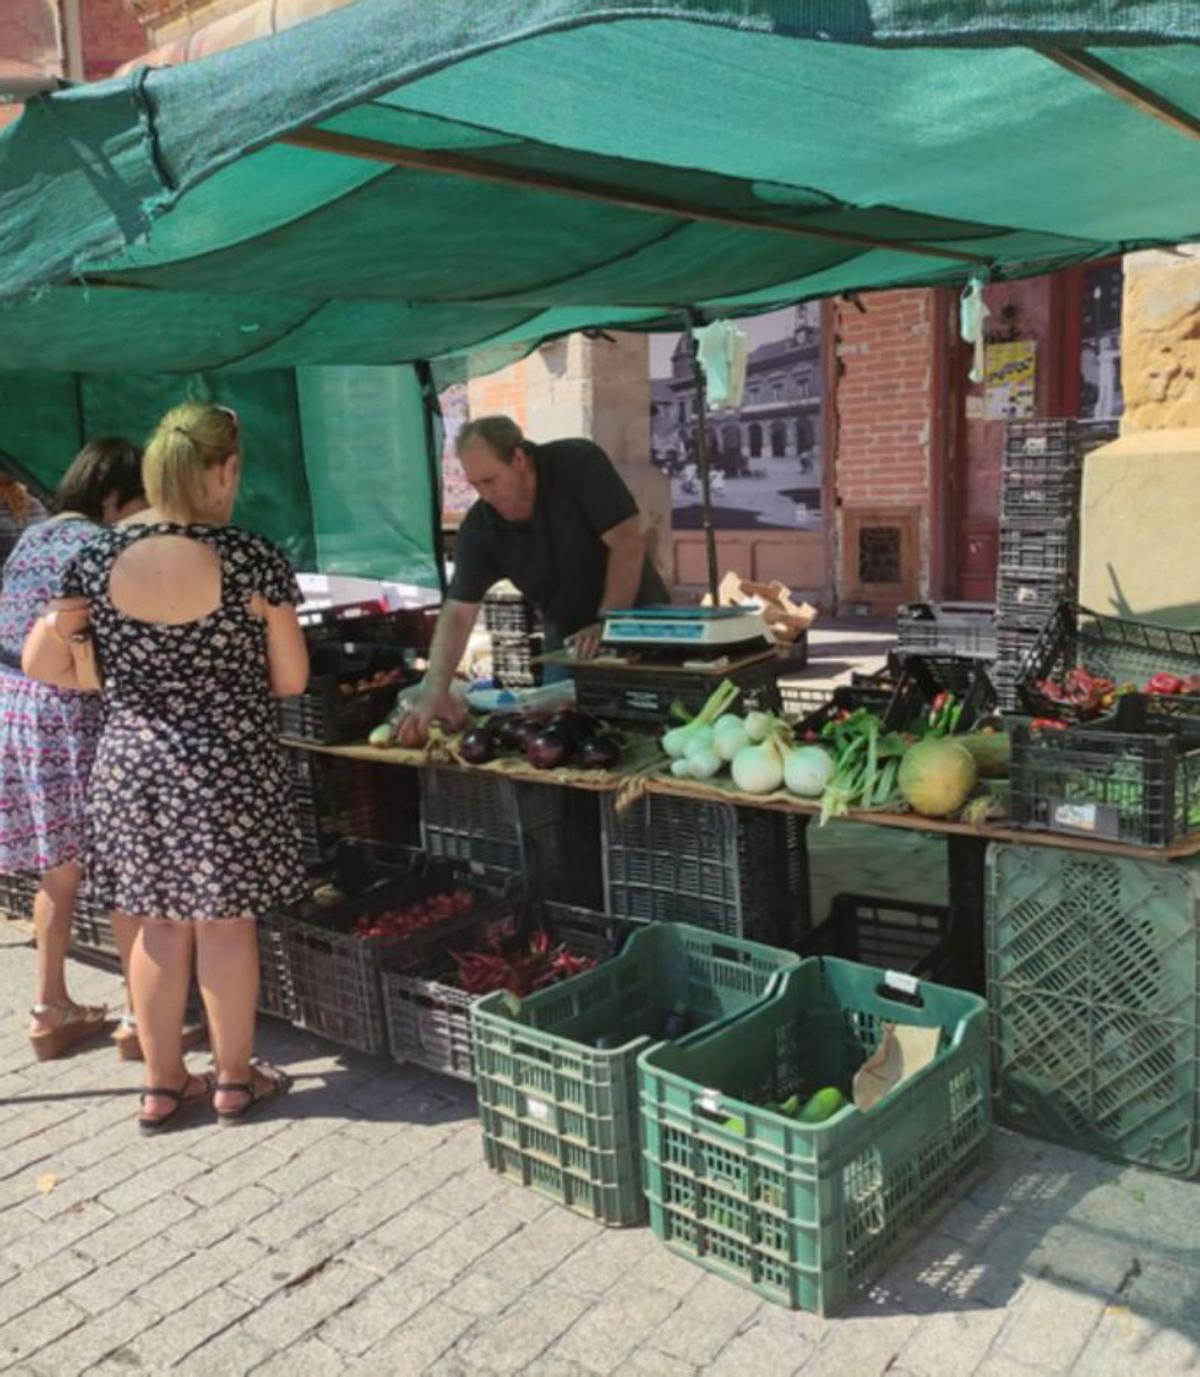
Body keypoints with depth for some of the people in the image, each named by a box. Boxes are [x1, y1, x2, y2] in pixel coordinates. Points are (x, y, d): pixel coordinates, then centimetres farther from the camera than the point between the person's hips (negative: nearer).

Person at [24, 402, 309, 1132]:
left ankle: (164, 1083, 27)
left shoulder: (98, 559, -4)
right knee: (226, 922, 10)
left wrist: (127, 680, 11)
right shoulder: (254, 560, -15)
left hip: (132, 760, 4)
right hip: (228, 765, -3)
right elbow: (290, 679, -7)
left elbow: (40, 660, 1)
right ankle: (236, 1078, 25)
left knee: (160, 924, 15)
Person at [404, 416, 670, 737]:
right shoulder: (479, 527, -12)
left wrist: (608, 623, -28)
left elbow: (628, 543, -23)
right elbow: (458, 612, -16)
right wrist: (435, 691, -29)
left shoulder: (579, 463, -20)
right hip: (567, 637, 4)